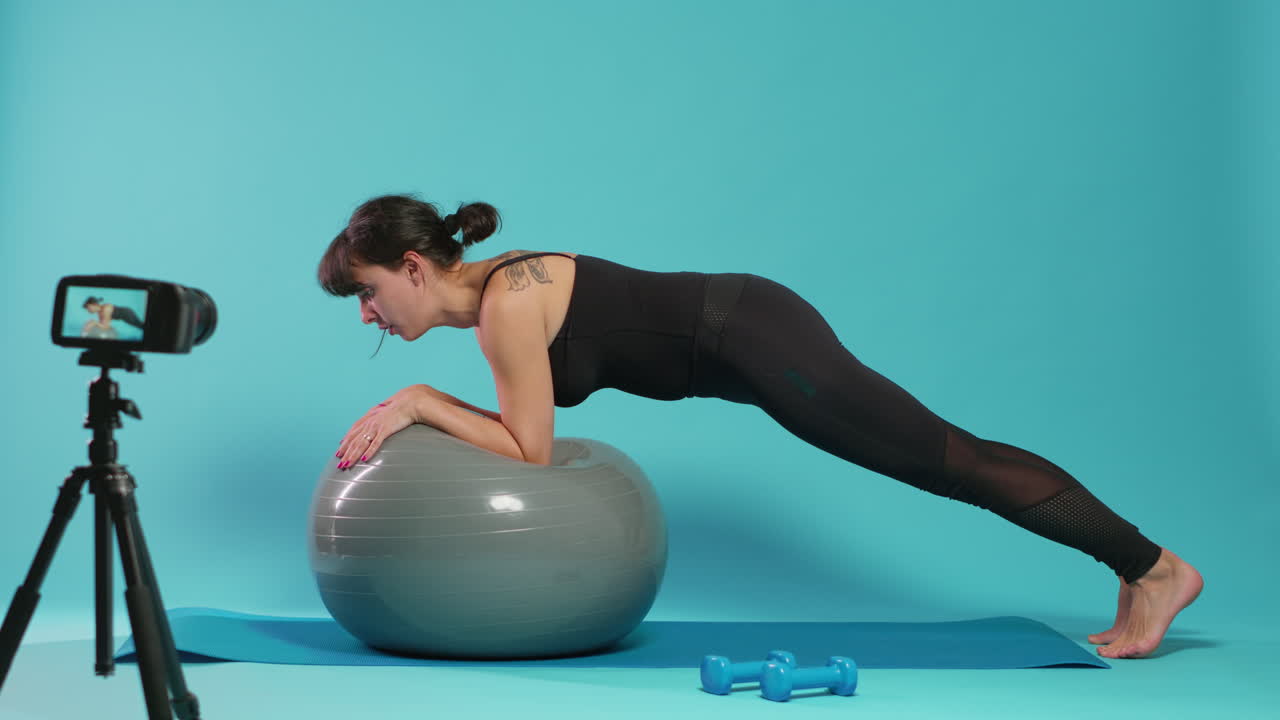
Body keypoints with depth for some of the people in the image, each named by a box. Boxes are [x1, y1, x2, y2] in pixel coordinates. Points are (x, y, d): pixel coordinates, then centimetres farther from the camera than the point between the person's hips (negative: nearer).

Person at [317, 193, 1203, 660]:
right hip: (744, 334, 9)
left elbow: (532, 450, -17)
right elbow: (520, 426, 17)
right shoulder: (490, 289, 9)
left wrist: (421, 401, -13)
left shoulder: (505, 302, -18)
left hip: (756, 343, -9)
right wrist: (420, 411, 8)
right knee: (952, 461, 14)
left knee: (954, 461, -1)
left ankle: (1156, 569, 12)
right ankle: (1140, 566, 25)